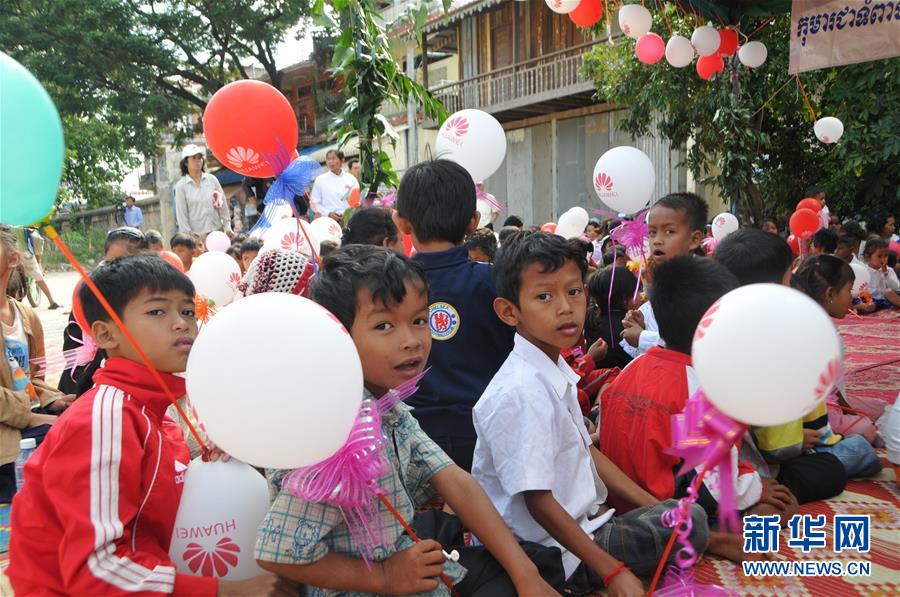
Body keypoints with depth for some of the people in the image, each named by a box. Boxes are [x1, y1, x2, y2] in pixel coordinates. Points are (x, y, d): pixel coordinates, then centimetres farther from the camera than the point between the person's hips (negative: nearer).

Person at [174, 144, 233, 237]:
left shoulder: (212, 179, 4)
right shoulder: (181, 186, -1)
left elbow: (223, 203, 8)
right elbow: (181, 213, -2)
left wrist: (227, 227, 7)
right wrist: (188, 235, -6)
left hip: (217, 230, 2)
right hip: (197, 234, -2)